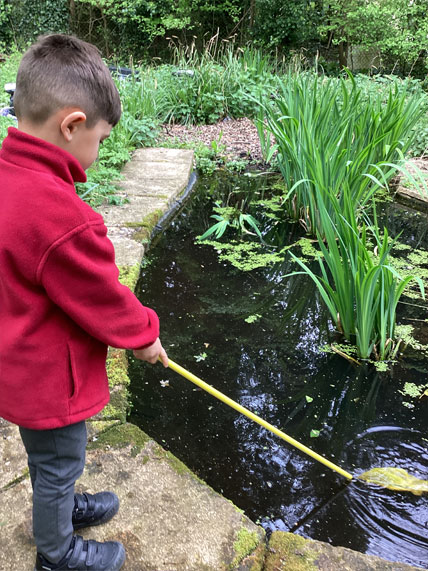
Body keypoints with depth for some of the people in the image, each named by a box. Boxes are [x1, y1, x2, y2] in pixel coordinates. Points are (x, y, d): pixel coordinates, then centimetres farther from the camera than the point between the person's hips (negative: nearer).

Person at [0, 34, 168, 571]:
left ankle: (62, 507, 56)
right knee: (58, 464, 18)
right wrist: (144, 335, -4)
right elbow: (102, 298, -23)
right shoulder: (56, 212, -35)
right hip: (50, 380, -8)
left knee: (49, 460, 30)